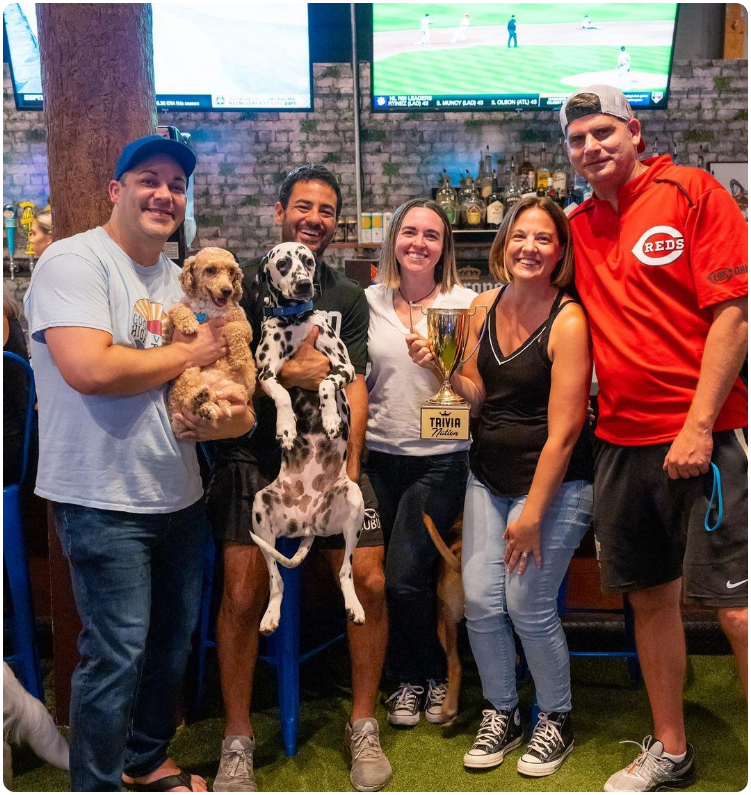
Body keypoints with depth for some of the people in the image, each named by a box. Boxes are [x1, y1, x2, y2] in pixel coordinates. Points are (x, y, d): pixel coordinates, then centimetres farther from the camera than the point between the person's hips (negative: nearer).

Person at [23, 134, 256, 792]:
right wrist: (187, 354, -14)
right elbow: (90, 369, -27)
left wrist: (232, 411, -5)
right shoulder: (75, 261, -11)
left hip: (180, 493, 8)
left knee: (173, 640, 18)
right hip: (105, 501, -8)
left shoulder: (178, 278, 12)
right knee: (118, 653, -1)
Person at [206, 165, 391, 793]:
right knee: (244, 593, -11)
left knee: (370, 582, -7)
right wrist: (286, 372, -14)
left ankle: (363, 726, 14)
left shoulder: (349, 298, 15)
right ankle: (238, 741, 9)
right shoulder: (245, 282, 6)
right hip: (254, 457, -2)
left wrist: (349, 468, -5)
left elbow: (354, 388, 6)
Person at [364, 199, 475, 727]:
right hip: (379, 455, 3)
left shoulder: (464, 303, -2)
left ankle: (427, 678, 19)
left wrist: (438, 361, -18)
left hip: (441, 459, -3)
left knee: (406, 575, -9)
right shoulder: (370, 301, 5)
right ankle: (408, 678, 31)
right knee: (377, 572, 8)